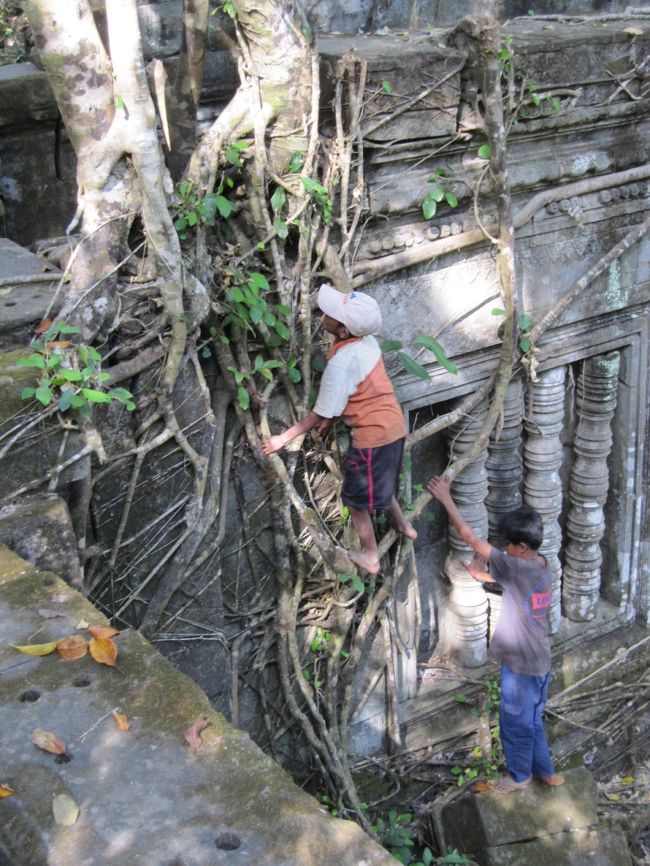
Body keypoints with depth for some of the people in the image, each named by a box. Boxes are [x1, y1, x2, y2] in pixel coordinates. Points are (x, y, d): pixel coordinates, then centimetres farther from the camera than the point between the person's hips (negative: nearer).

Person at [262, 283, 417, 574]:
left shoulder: (341, 363, -25)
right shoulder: (367, 340, -2)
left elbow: (321, 413, -15)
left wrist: (283, 438, -7)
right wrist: (329, 418, 14)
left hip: (372, 435, -8)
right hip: (393, 424, 8)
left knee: (357, 498, 13)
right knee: (379, 483, 32)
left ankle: (370, 557, 28)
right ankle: (403, 525, 50)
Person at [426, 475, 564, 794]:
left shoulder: (518, 568, -27)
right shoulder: (541, 567, -2)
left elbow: (469, 537, -25)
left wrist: (445, 498, -19)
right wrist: (482, 575, 4)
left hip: (521, 664, -8)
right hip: (539, 661, 8)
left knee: (515, 723, 13)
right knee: (532, 720, 24)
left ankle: (519, 775, 31)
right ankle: (545, 771, 38)